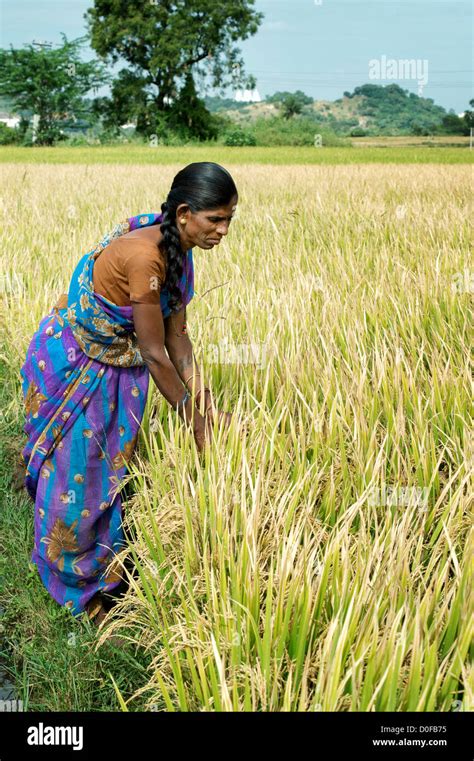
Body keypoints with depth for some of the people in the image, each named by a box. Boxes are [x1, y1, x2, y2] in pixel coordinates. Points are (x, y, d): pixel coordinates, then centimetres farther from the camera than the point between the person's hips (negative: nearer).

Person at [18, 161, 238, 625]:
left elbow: (176, 335, -2)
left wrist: (204, 403, -6)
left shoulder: (177, 249, -7)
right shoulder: (142, 256, -34)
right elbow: (155, 355, -28)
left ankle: (103, 572, 38)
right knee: (76, 473, 7)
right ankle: (74, 585, 30)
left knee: (112, 466, 17)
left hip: (116, 363, 8)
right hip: (71, 364, -8)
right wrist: (196, 424, -18)